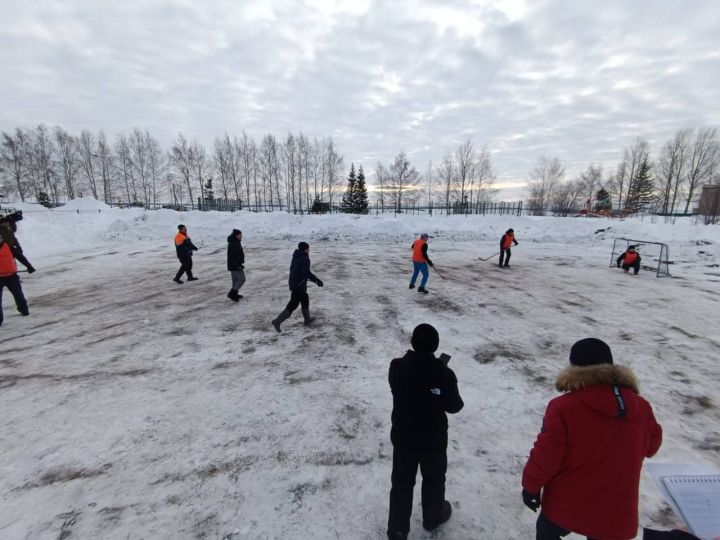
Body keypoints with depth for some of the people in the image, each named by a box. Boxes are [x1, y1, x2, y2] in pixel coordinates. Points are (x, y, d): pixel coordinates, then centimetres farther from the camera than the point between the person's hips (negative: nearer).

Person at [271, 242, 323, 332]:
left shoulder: (296, 257, 11)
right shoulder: (304, 259, -17)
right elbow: (307, 273, -25)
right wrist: (317, 280, -19)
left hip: (293, 283, 10)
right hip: (299, 285, -10)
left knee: (305, 300, 22)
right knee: (293, 305, -5)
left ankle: (307, 320, 35)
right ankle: (277, 321, -5)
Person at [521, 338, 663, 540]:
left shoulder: (564, 407, -24)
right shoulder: (641, 407, -8)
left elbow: (546, 455, -18)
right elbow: (651, 446, 11)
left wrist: (531, 485, -2)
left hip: (567, 504, -4)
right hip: (615, 512, 4)